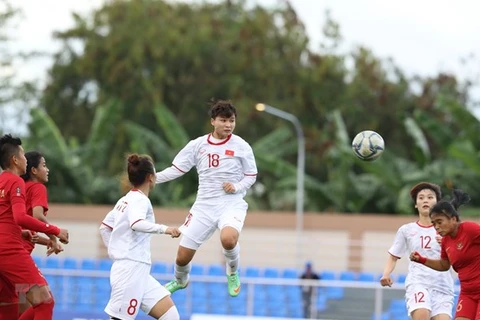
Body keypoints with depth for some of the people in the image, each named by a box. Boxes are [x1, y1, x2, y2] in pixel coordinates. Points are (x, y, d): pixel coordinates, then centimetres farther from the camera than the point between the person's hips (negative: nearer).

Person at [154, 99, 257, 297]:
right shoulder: (197, 145, 1)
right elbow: (176, 169, 4)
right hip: (204, 205, 3)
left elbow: (251, 176, 5)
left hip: (231, 204, -3)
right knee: (182, 257, 3)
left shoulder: (241, 146, -3)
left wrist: (236, 187, -14)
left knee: (228, 239, -36)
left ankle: (233, 274, -2)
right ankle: (180, 281, 40)